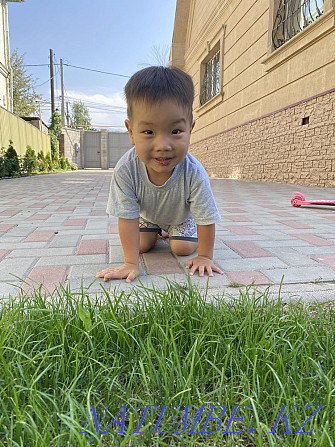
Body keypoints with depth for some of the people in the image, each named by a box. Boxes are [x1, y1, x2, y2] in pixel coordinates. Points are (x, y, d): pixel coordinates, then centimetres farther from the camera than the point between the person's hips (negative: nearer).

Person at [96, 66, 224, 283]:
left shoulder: (194, 173, -43)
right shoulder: (126, 170, -40)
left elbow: (206, 218, -29)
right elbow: (127, 217, -32)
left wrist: (205, 256, -20)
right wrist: (132, 263, -31)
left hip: (182, 215, 0)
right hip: (147, 214, 1)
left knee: (183, 249, -7)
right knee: (143, 246, -3)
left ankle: (173, 232, 28)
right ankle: (156, 231, 32)